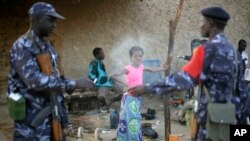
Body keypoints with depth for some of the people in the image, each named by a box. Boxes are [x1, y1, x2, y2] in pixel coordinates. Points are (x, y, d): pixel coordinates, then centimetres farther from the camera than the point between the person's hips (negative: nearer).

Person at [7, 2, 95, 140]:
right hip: (32, 116, -8)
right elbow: (34, 80, -28)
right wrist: (73, 84, -27)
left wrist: (74, 85, 6)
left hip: (53, 112, 8)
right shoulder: (22, 46, -16)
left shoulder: (47, 45, 11)